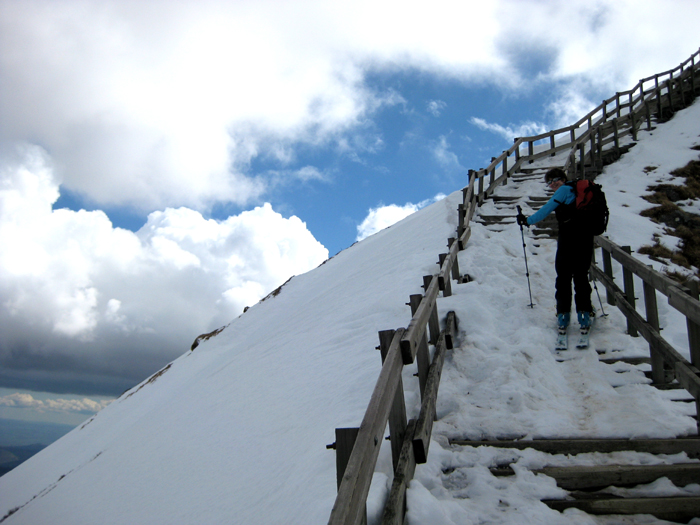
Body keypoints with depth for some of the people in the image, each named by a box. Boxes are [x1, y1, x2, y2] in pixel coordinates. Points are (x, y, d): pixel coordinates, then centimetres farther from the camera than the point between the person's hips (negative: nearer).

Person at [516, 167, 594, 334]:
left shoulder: (564, 190, -4)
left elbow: (547, 209, -11)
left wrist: (528, 220, -6)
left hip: (569, 237, -7)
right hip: (585, 238, 7)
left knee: (563, 277, 2)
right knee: (581, 276, 11)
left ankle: (563, 315, 5)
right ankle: (584, 315, 7)